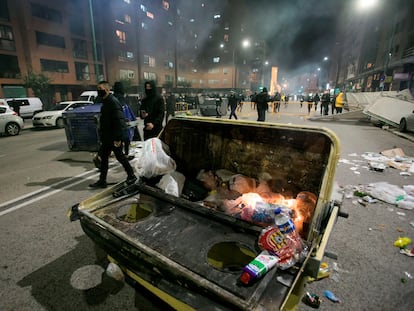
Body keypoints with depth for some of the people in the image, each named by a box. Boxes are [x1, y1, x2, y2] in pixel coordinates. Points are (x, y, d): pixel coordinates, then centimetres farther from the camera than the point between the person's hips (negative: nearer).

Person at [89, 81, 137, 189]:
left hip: (114, 137, -10)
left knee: (120, 156, 2)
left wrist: (117, 138, -27)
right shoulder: (105, 102, 13)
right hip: (107, 137, 10)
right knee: (103, 156, 13)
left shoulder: (113, 102, -18)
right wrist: (102, 135, 20)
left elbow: (119, 121, -25)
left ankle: (131, 176, 20)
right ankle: (102, 181, 22)